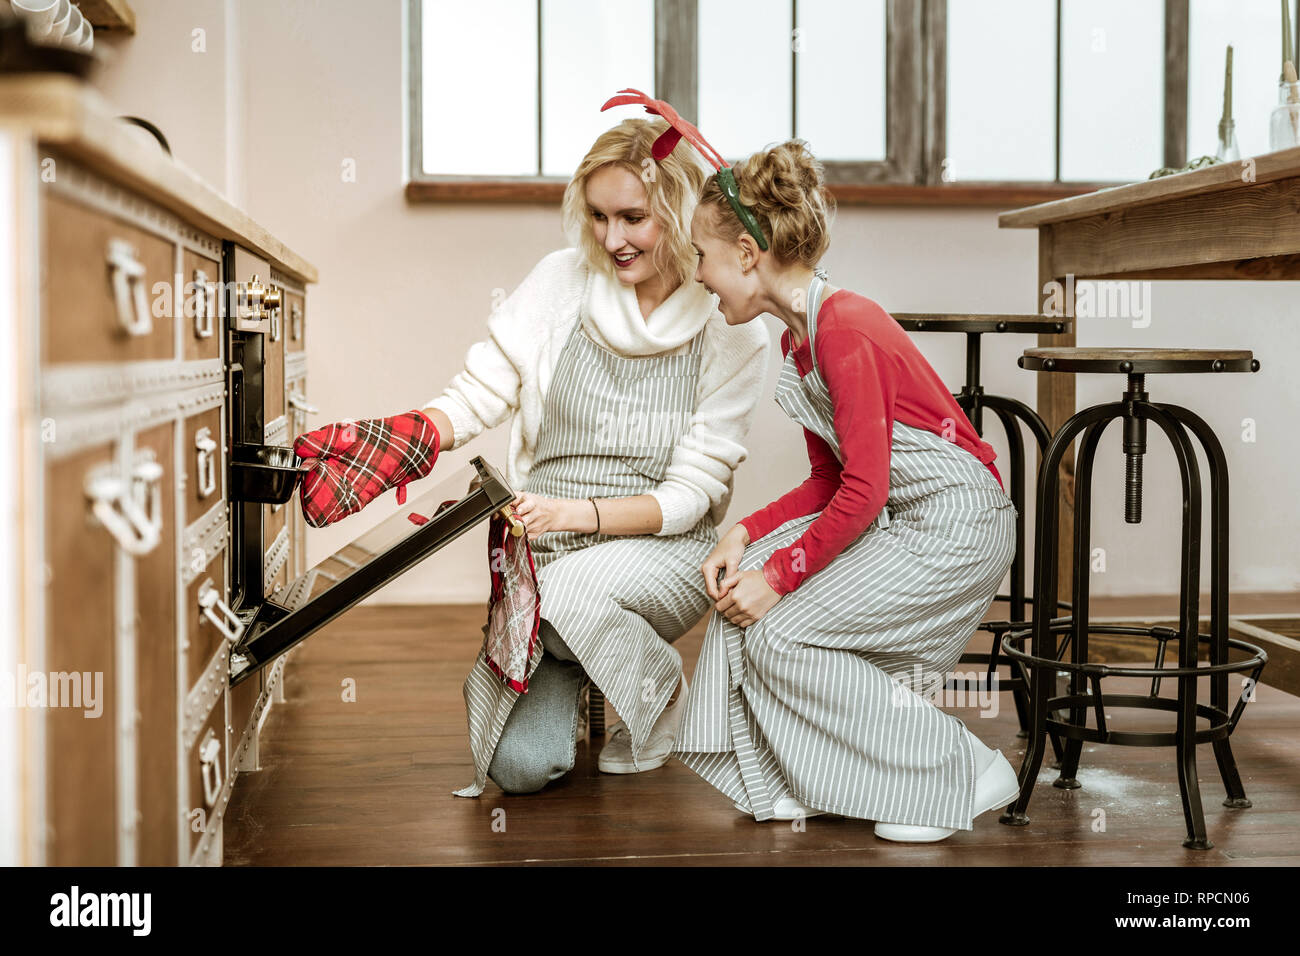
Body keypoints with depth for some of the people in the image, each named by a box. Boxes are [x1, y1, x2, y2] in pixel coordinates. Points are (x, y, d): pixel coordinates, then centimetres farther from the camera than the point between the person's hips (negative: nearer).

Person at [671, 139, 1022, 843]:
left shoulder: (844, 325, -21)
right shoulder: (798, 335, 11)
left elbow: (862, 492, -23)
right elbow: (829, 482, 14)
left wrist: (780, 573, -16)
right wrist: (747, 534, 0)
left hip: (956, 523, -9)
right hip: (892, 518, 9)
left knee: (781, 632, -12)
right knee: (744, 577, -3)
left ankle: (961, 775, -2)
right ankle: (789, 780, 5)